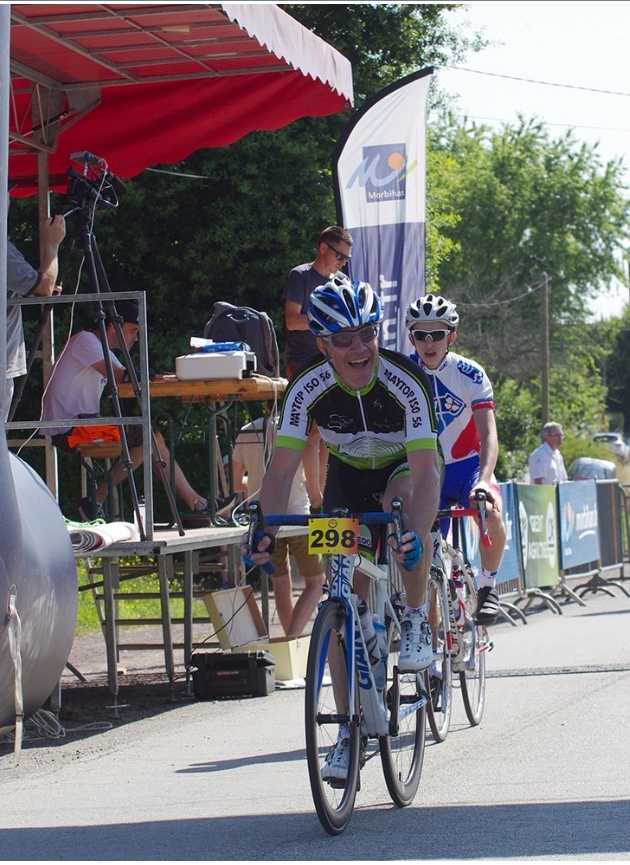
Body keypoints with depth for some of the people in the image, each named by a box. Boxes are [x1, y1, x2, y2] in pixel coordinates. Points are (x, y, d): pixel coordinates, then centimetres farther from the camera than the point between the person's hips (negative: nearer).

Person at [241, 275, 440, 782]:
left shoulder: (405, 381, -33)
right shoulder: (308, 389, -26)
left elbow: (426, 470, -42)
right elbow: (281, 469, -29)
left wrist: (416, 534, -59)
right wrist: (266, 529, -47)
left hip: (405, 467, -2)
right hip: (348, 474, 2)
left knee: (402, 496, -38)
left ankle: (417, 619, -19)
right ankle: (351, 728, 0)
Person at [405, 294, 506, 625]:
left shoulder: (470, 374, -18)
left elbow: (488, 434, -26)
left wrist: (483, 481, -43)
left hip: (467, 465, -2)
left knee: (492, 513, -32)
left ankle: (488, 585, -8)